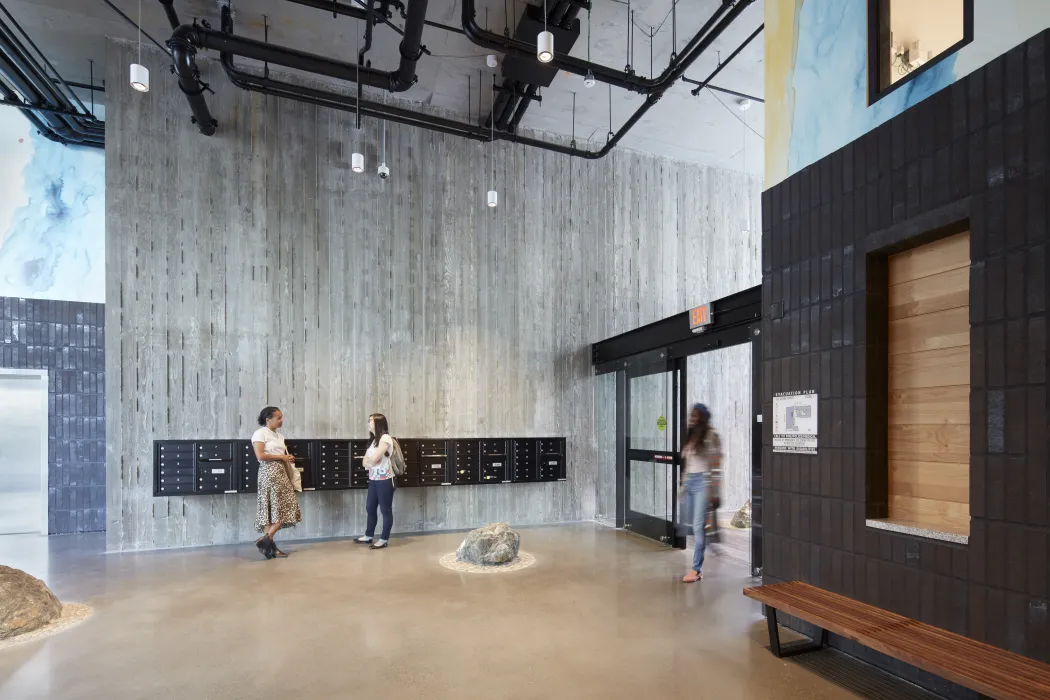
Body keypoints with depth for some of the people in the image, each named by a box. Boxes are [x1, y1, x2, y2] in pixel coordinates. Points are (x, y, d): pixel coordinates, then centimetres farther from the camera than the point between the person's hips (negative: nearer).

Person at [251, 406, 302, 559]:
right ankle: (266, 541, -3)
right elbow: (260, 456, -15)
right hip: (269, 473, -8)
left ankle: (268, 543, 4)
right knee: (272, 509, -9)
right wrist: (282, 457, -9)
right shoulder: (260, 433, -4)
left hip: (281, 473, 8)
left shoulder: (280, 436, 20)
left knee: (284, 508, 2)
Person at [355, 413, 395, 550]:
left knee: (386, 510, 2)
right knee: (370, 508, 16)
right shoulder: (373, 440, 16)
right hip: (373, 479, 9)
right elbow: (365, 461, 11)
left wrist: (369, 461, 4)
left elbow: (374, 459, -18)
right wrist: (370, 462, -11)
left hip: (384, 480, -9)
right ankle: (368, 536, 31)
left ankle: (384, 539, 11)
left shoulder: (386, 438, -13)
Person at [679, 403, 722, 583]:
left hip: (703, 482, -7)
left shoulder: (711, 436, -7)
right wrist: (683, 484, 17)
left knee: (698, 525, -7)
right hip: (689, 482, 7)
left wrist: (713, 487, -17)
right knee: (692, 524, 11)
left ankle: (697, 569, -1)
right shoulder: (690, 436, 14)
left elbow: (716, 464, -11)